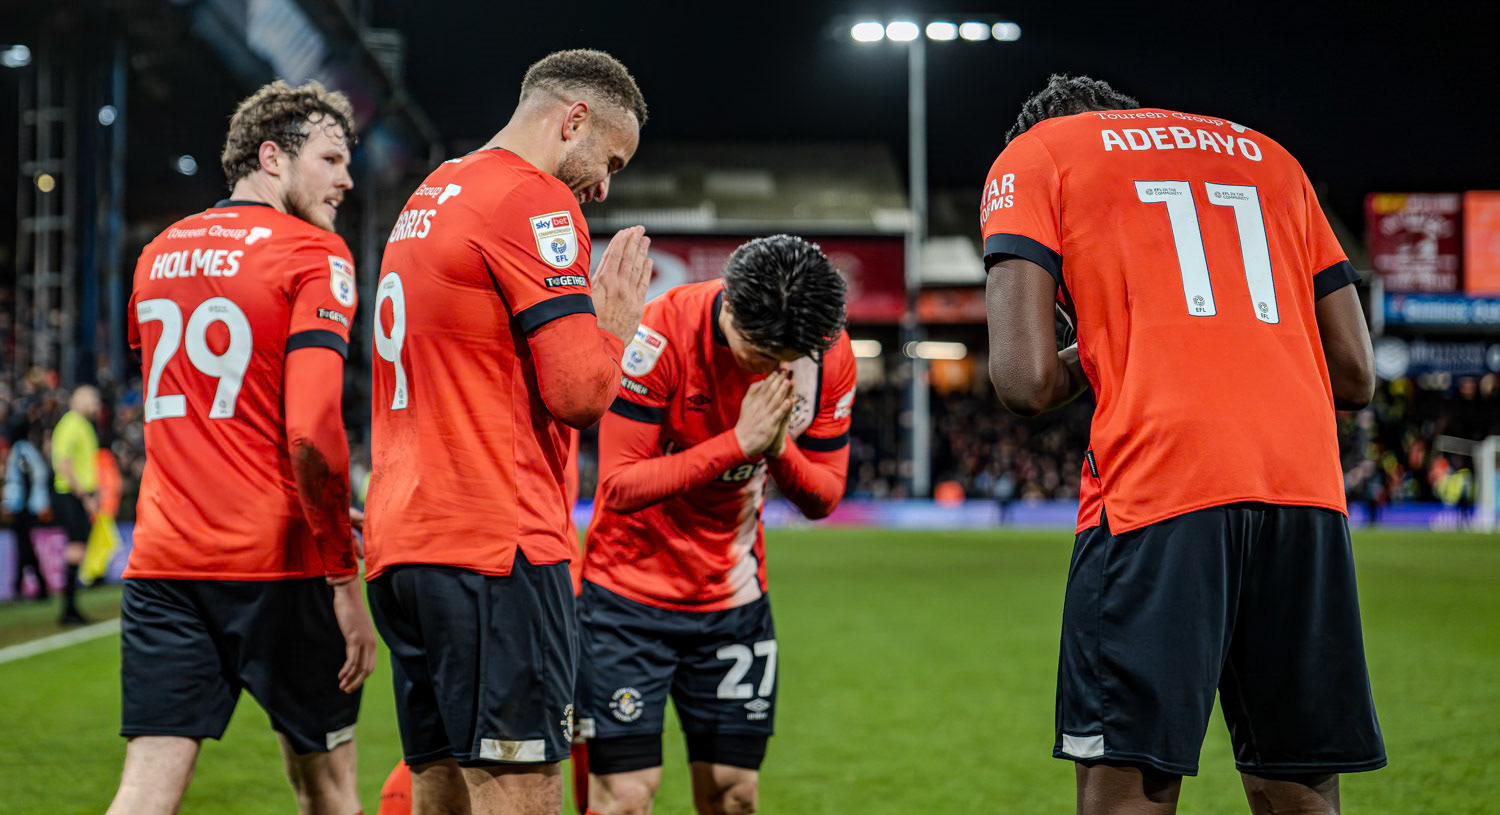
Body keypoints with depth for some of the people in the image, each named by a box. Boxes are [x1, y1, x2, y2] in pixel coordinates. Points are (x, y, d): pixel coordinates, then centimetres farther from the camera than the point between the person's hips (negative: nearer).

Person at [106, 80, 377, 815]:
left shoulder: (157, 253, 15)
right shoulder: (314, 255, -7)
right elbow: (313, 430, -19)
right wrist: (343, 575, -12)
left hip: (162, 561, 5)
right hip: (278, 561, -5)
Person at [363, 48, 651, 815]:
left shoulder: (426, 200, 22)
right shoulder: (534, 202, -8)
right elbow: (579, 393, -14)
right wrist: (613, 326, 4)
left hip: (400, 546, 9)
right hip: (497, 549, -9)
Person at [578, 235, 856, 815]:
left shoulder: (829, 354, -8)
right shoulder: (662, 335, -23)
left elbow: (823, 497, -1)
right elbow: (620, 485, -23)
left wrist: (778, 449, -22)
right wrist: (738, 443, -30)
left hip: (735, 600, 5)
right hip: (631, 591, -4)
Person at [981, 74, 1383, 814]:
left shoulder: (1035, 153, 14)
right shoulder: (1263, 152, 27)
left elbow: (1025, 380, -1)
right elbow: (1354, 376, 22)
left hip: (1158, 491, -5)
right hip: (1310, 495, 5)